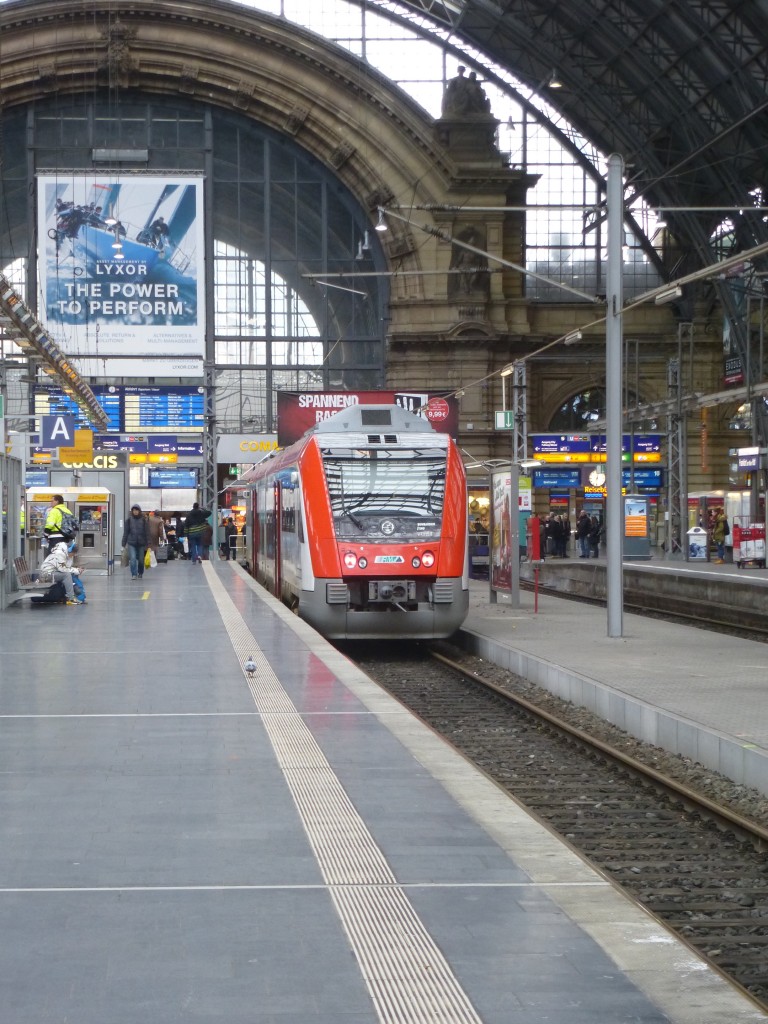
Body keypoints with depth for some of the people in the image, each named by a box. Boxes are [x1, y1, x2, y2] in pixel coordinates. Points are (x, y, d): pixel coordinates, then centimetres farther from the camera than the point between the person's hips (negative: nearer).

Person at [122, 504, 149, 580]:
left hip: (141, 543, 1)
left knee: (141, 560, 9)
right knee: (133, 559, -13)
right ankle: (134, 574, -10)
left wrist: (147, 543, -3)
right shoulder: (129, 520, 2)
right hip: (131, 543, -1)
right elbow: (126, 532, 5)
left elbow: (146, 532, 2)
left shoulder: (143, 520, 1)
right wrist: (124, 543, 2)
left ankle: (140, 574, 28)